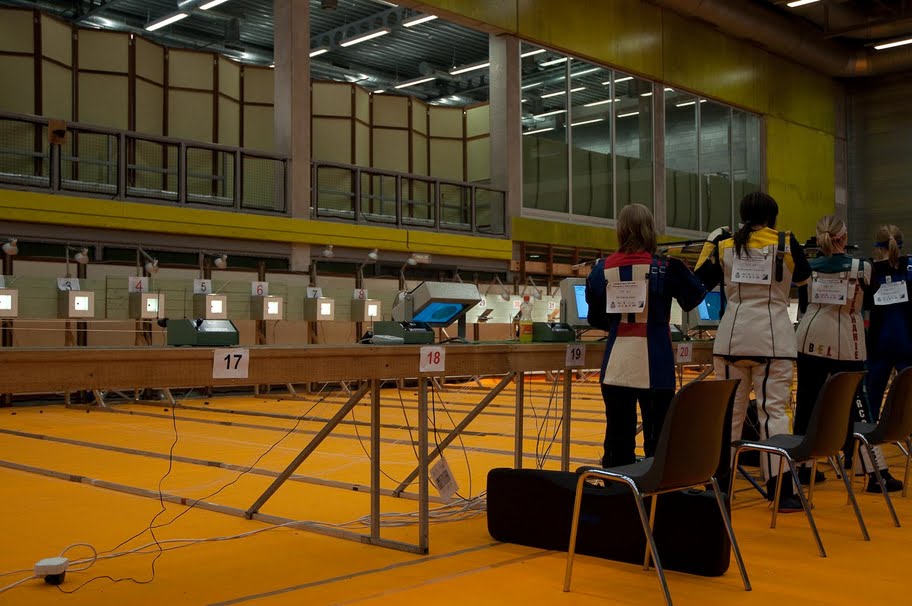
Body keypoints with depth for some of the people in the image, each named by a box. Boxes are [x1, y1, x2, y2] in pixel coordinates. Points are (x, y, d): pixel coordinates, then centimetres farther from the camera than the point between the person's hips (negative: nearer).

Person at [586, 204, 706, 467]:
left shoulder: (602, 269, 1)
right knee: (657, 439, 4)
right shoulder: (665, 267, -6)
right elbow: (693, 298, 10)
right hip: (655, 366, -2)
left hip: (616, 365, 3)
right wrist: (679, 266, 21)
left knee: (617, 439, 8)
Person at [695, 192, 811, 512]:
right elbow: (803, 276, 17)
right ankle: (781, 490, -2)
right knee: (773, 410, -2)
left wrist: (710, 244, 22)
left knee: (729, 410, 9)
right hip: (772, 337, -2)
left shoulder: (725, 245, 4)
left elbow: (701, 281, 11)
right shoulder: (786, 243, 0)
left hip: (733, 337, 2)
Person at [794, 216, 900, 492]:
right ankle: (877, 473, 2)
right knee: (855, 405, 0)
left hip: (811, 340, 3)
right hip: (845, 344, -2)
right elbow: (866, 300, 11)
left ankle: (802, 467, 15)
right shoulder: (860, 267, -5)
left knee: (806, 403, 8)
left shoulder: (808, 268, 2)